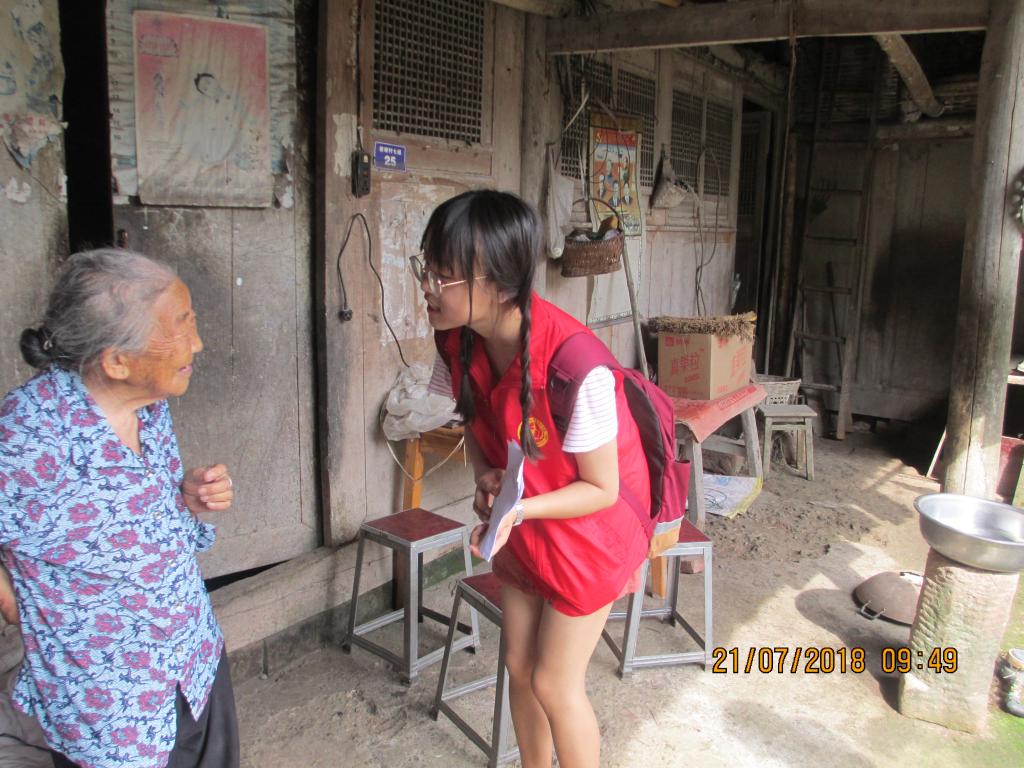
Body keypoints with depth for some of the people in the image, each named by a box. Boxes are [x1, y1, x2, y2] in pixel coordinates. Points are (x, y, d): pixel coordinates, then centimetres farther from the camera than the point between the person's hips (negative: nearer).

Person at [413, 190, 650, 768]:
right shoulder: (457, 340, -16)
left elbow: (601, 488, -22)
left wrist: (519, 509, -36)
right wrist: (486, 473, -16)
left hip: (585, 531, -6)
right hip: (520, 527, 6)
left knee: (555, 683, 6)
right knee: (520, 667, 18)